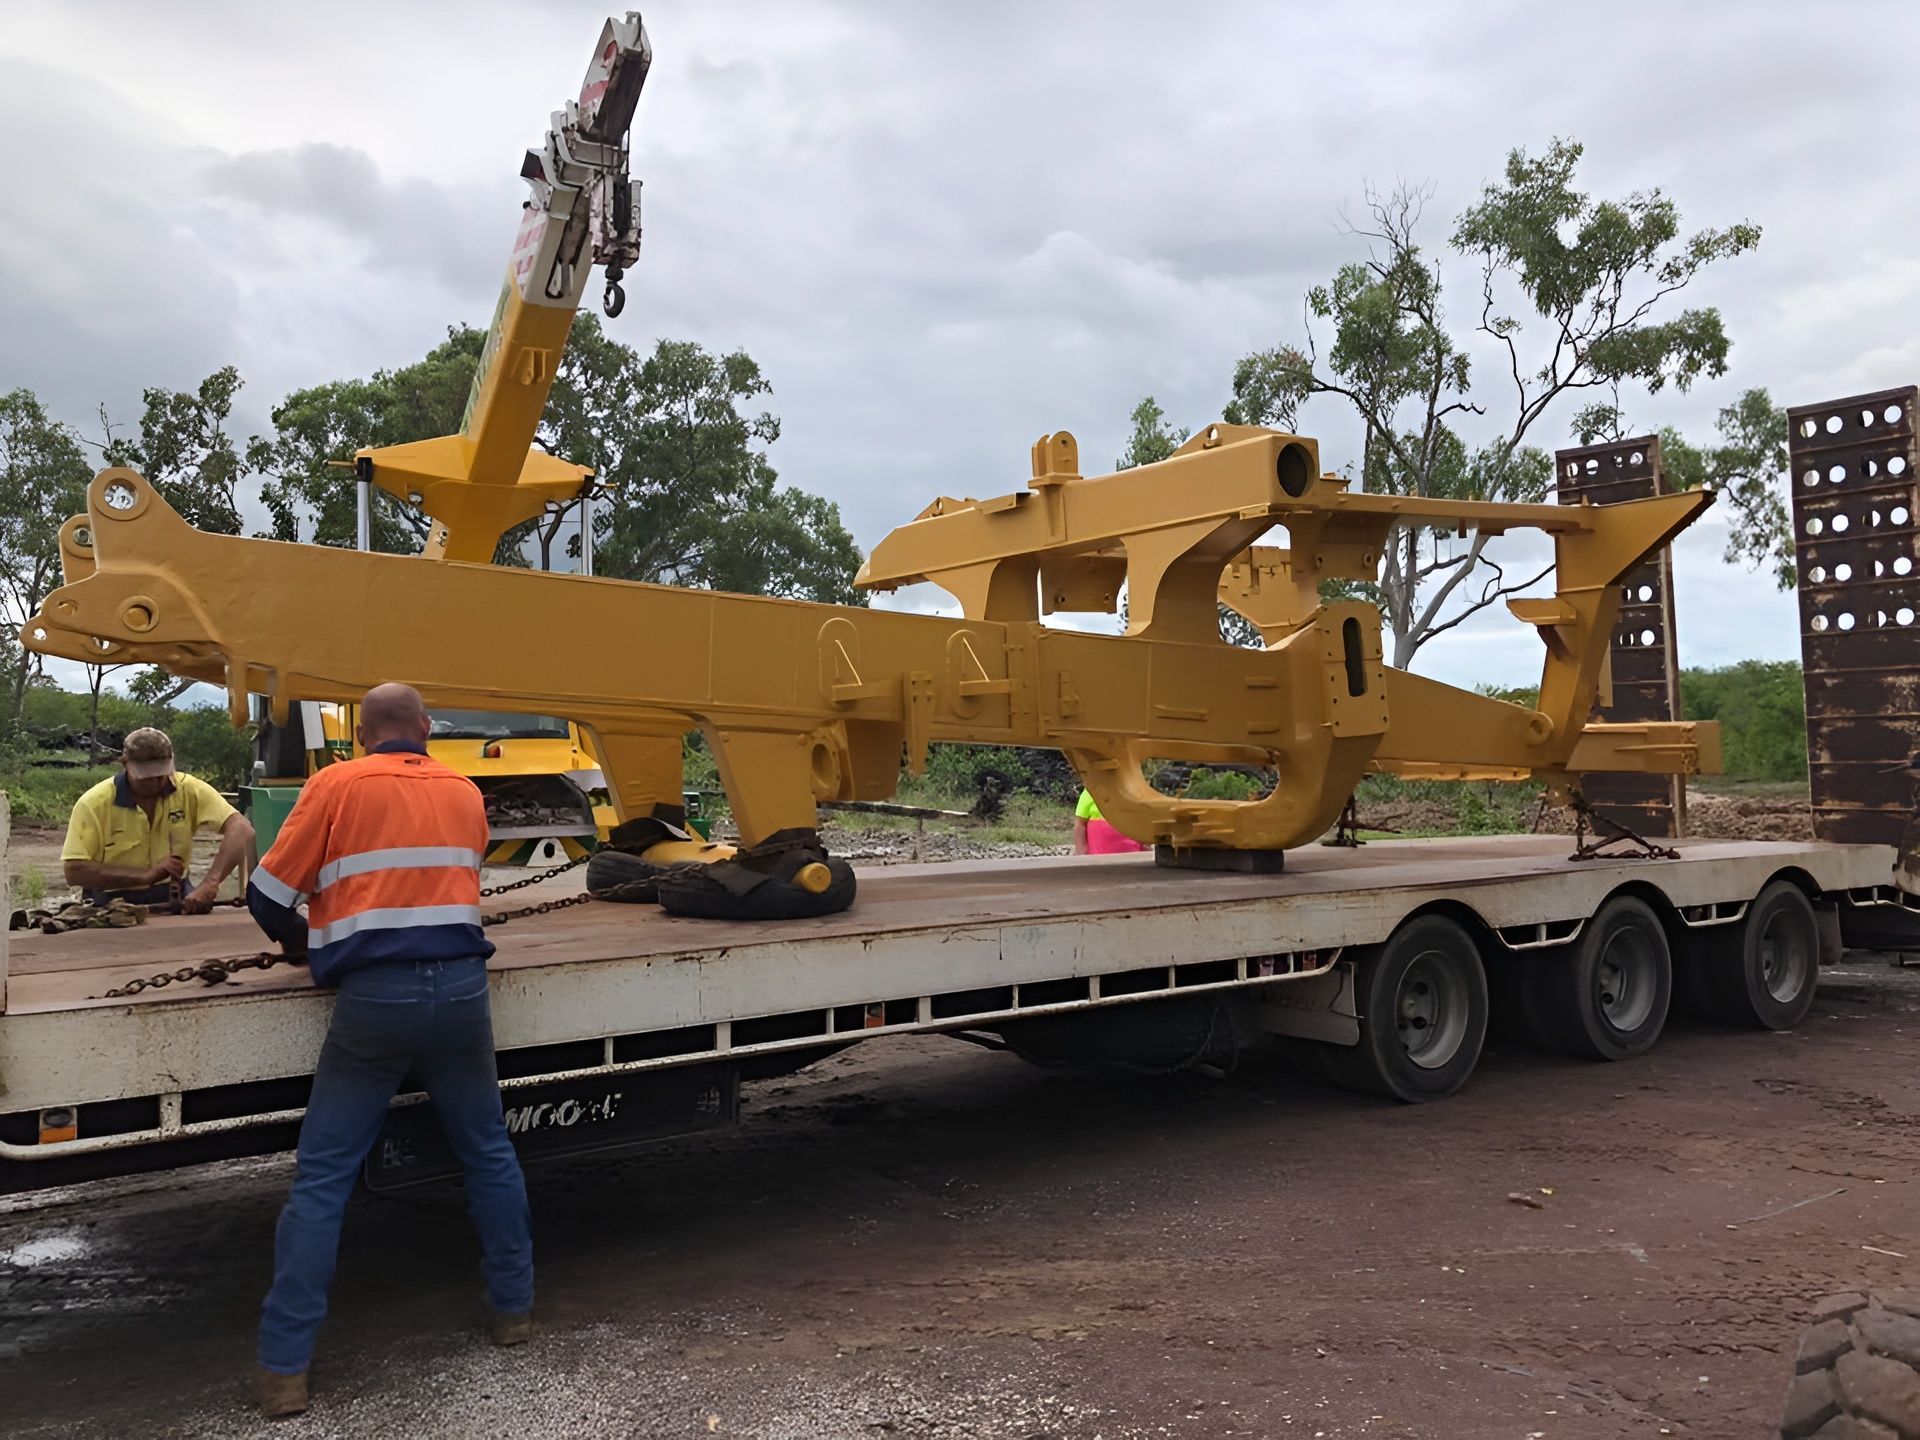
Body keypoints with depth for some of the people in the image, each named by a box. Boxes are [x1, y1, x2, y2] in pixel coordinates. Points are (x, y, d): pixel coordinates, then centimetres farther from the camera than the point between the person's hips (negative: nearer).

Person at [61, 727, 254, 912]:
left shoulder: (189, 790, -7)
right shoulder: (93, 803, -10)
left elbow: (241, 830, -17)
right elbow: (73, 871, -16)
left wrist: (210, 883, -32)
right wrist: (146, 875, -23)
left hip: (175, 900, -1)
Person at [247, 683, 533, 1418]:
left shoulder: (336, 786, 1)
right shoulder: (465, 792, 12)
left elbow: (268, 896, 3)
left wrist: (303, 940, 22)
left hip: (375, 995, -3)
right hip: (459, 985, 3)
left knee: (322, 1177, 6)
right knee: (488, 1152, 19)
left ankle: (284, 1368, 9)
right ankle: (512, 1306, 30)